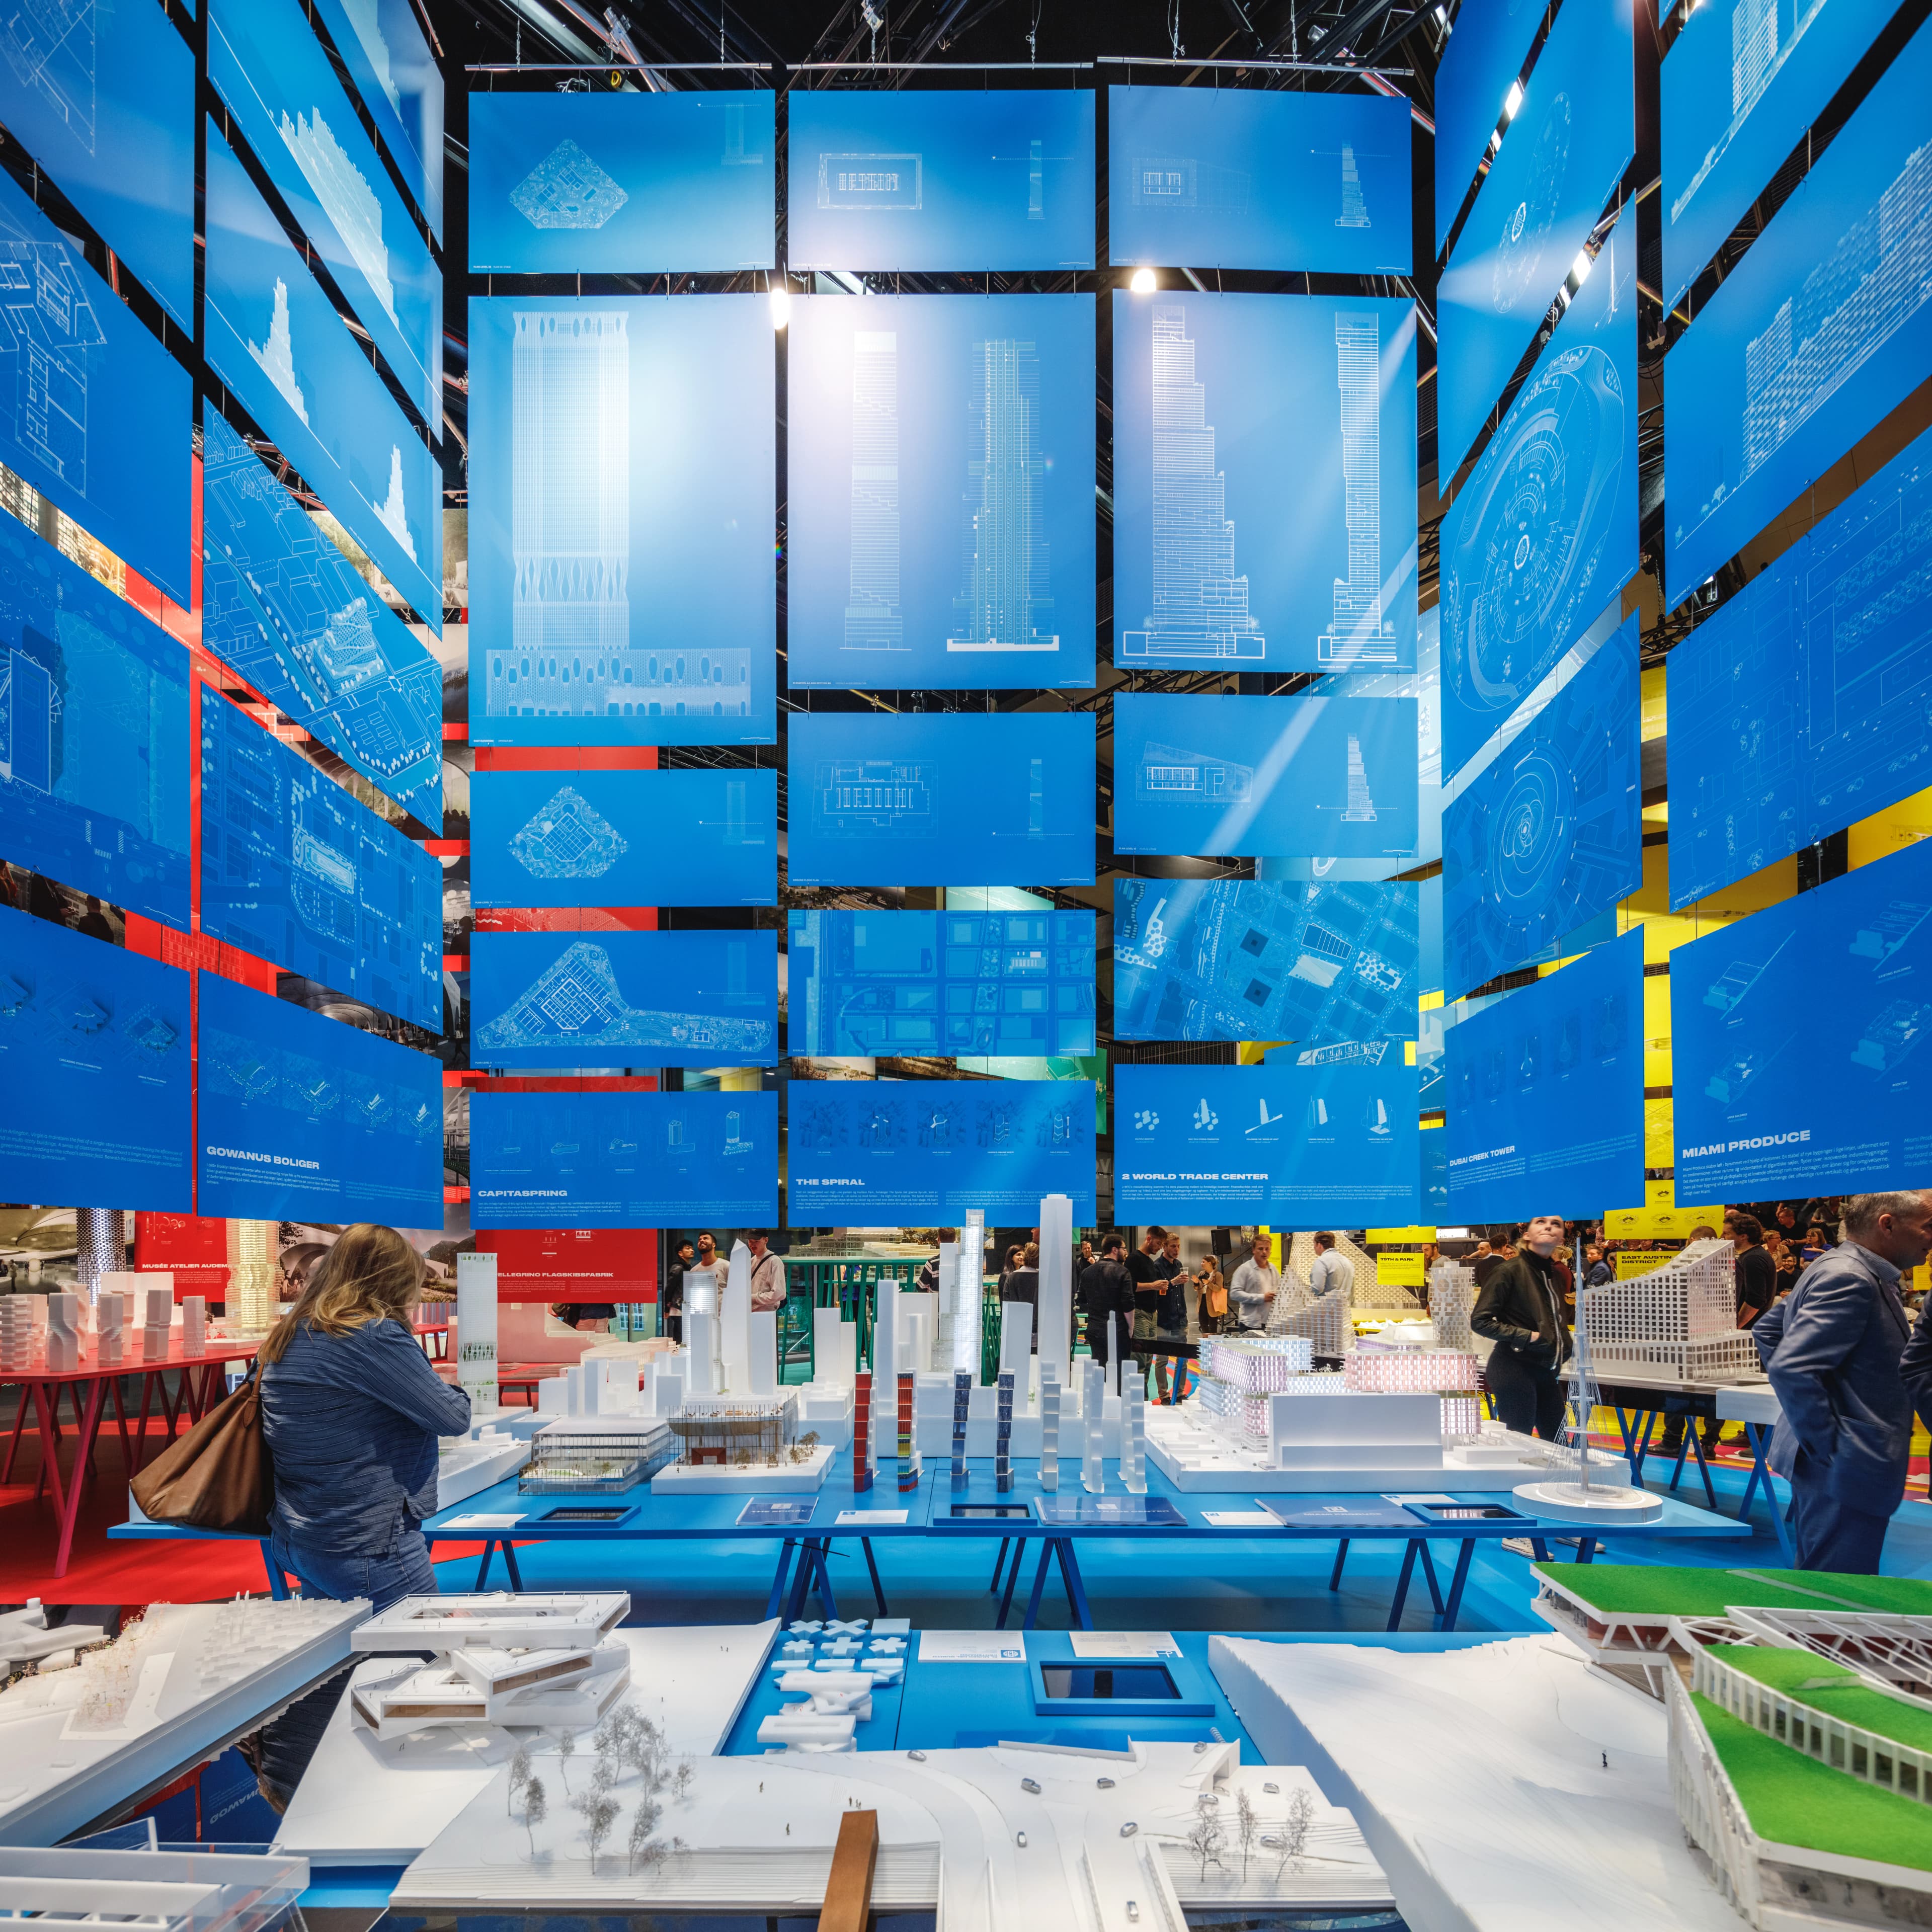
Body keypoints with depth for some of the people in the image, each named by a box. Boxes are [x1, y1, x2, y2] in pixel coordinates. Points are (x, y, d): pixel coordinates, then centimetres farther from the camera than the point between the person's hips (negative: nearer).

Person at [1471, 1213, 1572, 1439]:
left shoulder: (1555, 1274, 12)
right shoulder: (1511, 1270, -11)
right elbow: (1479, 1320, -14)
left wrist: (1565, 1349, 10)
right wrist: (1526, 1336, -16)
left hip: (1546, 1370, 8)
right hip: (1514, 1368, -8)